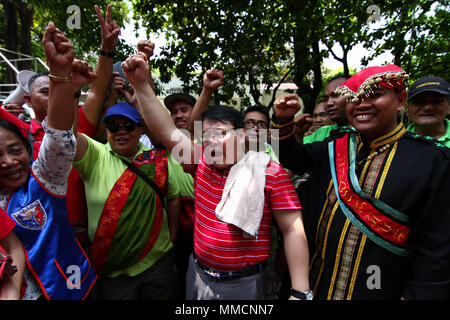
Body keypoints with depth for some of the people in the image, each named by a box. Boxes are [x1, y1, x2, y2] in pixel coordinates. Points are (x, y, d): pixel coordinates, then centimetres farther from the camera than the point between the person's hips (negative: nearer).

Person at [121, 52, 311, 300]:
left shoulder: (271, 172, -14)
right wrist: (140, 84, -14)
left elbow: (293, 230, -15)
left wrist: (300, 293, -17)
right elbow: (166, 130, -7)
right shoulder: (202, 163, -2)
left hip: (244, 284, -4)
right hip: (198, 275, 5)